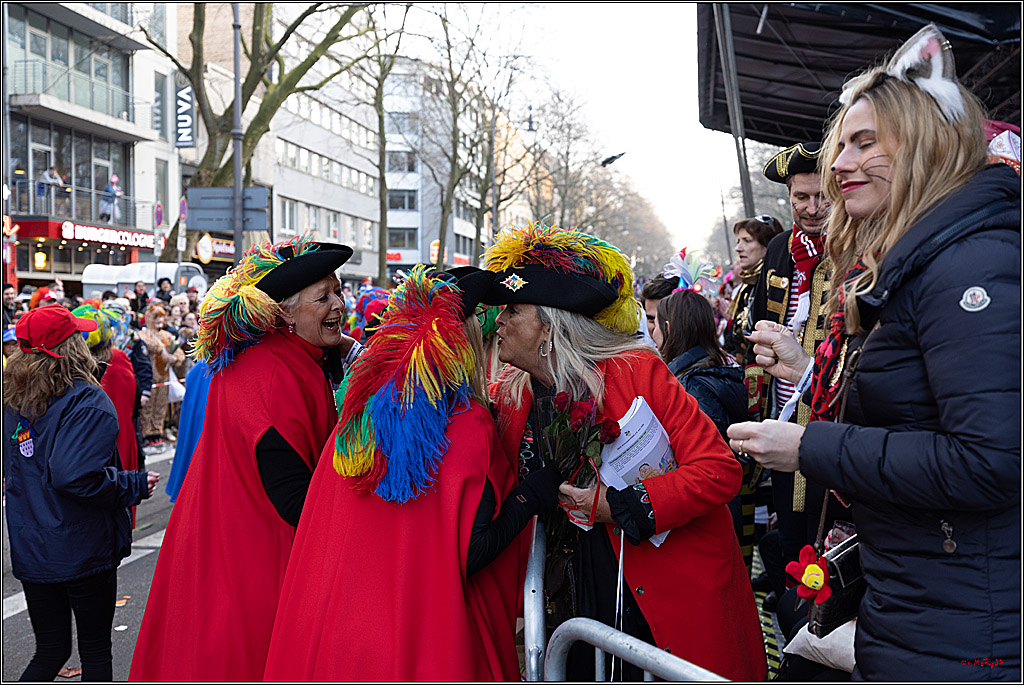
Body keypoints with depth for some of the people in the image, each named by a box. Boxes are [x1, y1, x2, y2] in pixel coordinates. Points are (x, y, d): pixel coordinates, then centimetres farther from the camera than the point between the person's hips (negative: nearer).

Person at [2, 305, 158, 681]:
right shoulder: (87, 402, -19)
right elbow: (76, 476, -28)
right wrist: (136, 485, -16)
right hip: (82, 549, -6)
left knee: (50, 651, 19)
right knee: (96, 653, 11)